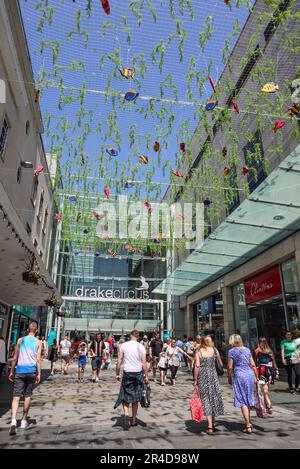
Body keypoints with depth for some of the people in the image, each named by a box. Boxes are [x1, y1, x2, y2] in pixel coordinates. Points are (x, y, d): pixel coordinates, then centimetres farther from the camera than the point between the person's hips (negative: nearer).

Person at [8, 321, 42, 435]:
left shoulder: (20, 340, 4)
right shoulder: (38, 342, 1)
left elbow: (15, 358, 4)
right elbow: (38, 359, -4)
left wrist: (12, 372, 12)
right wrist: (38, 374, 1)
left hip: (20, 370, 0)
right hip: (31, 370, 0)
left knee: (16, 396, 0)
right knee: (27, 395, 14)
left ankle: (13, 420, -18)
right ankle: (24, 420, 23)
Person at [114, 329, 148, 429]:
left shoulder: (124, 345, -3)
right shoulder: (141, 347, -5)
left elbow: (119, 362, 0)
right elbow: (144, 363, -6)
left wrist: (117, 374, 10)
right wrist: (146, 376, 4)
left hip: (127, 373, 0)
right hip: (138, 373, 1)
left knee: (125, 396, 12)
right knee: (135, 398, 14)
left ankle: (126, 414, -9)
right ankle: (133, 420, 23)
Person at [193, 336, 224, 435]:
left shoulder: (198, 352, -2)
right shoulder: (214, 350, 3)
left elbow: (197, 366, -10)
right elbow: (220, 364, 6)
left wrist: (195, 381, -6)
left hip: (202, 377, -1)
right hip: (213, 376, 2)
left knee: (206, 400, 6)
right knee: (214, 398, 17)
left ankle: (210, 427, 5)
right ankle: (213, 423, 28)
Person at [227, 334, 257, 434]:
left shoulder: (232, 351, -7)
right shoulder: (247, 350, 7)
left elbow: (230, 367, -8)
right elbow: (253, 365, 9)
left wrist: (229, 378, 5)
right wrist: (256, 376, 17)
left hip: (239, 376, -6)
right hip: (249, 374, 6)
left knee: (242, 401, 3)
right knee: (248, 399, 19)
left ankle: (248, 426, 4)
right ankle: (249, 422, 31)